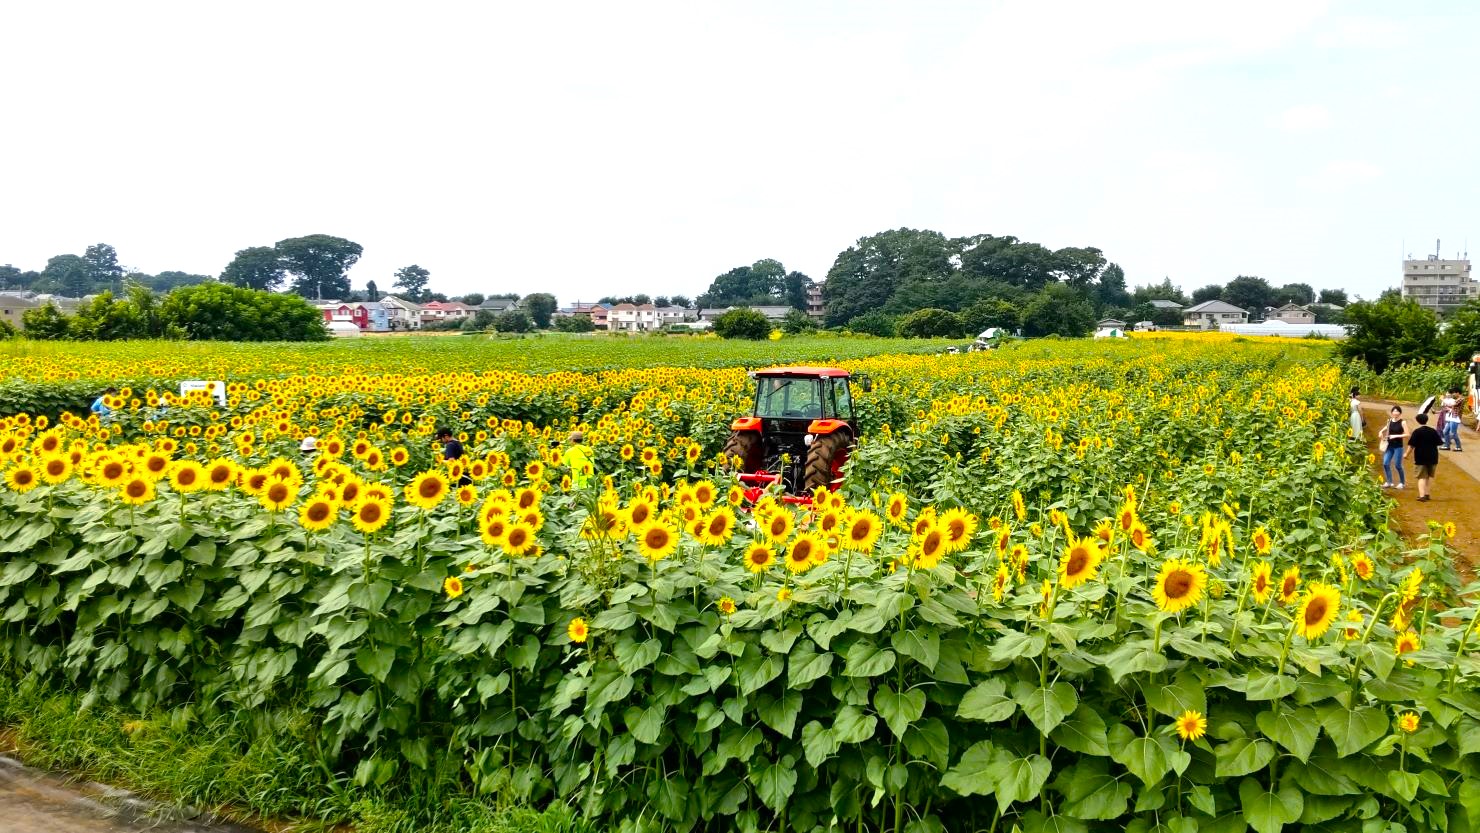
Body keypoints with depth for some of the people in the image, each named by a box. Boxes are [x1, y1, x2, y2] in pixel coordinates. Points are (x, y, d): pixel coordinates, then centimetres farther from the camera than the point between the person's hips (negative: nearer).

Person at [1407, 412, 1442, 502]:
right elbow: (1438, 443, 8)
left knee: (1422, 477, -3)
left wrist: (1406, 453, -1)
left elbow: (1411, 445, -13)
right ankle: (1427, 494, 20)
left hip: (1420, 458, -4)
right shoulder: (1433, 431, 2)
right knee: (1430, 476, 18)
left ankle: (1422, 495, -14)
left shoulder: (1417, 432, -11)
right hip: (1432, 457, 4)